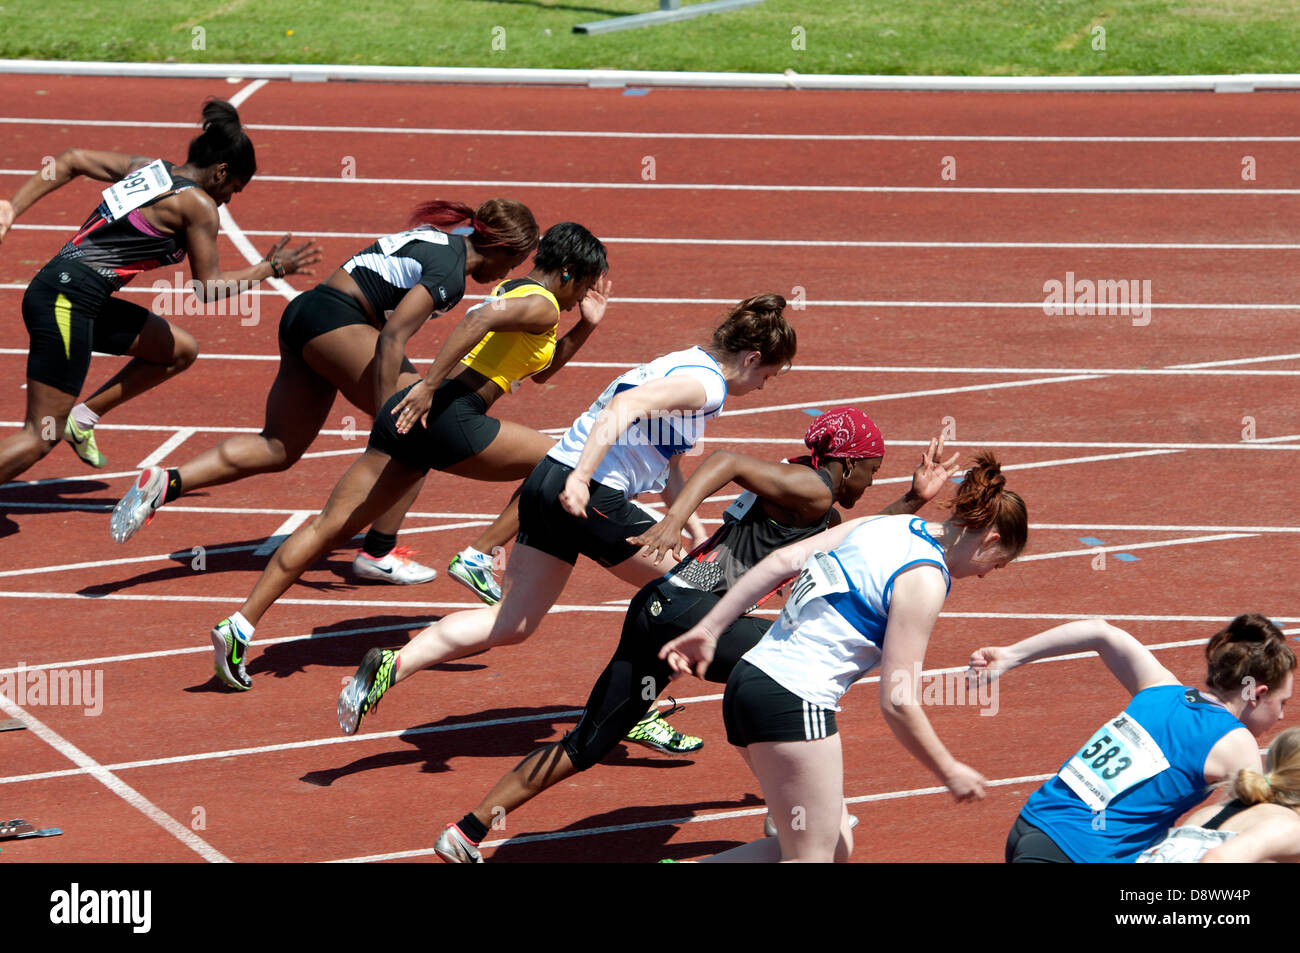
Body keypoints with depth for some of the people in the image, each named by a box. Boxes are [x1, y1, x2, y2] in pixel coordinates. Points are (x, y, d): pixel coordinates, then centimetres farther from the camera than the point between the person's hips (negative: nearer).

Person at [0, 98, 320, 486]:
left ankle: (82, 416, 19)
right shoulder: (199, 206, -7)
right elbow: (209, 288, -1)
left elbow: (71, 162, 16)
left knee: (181, 350, 19)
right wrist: (272, 268, 12)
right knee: (40, 439, -9)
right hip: (66, 302, -9)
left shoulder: (147, 167, 15)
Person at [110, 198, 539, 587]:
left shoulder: (435, 235, 19)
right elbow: (392, 338, -21)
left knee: (277, 448, 10)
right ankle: (379, 552, 0)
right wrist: (385, 416, -23)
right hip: (337, 322, -10)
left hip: (301, 314, 10)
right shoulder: (450, 270, -10)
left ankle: (166, 482, -3)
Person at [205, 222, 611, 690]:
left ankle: (240, 624, -7)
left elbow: (539, 370, 41)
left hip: (410, 412, 9)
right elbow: (478, 319, -20)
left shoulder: (512, 288, 29)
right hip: (449, 415, -9)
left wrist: (585, 326, 31)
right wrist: (430, 385, -23)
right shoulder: (541, 305, -1)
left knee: (331, 525, 1)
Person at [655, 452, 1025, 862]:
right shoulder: (924, 580, -11)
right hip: (795, 702, -9)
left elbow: (782, 561, 11)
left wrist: (708, 630, 15)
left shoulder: (886, 525, 12)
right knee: (814, 857, -2)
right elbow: (896, 704, -13)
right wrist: (950, 772, -1)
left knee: (835, 845, 12)